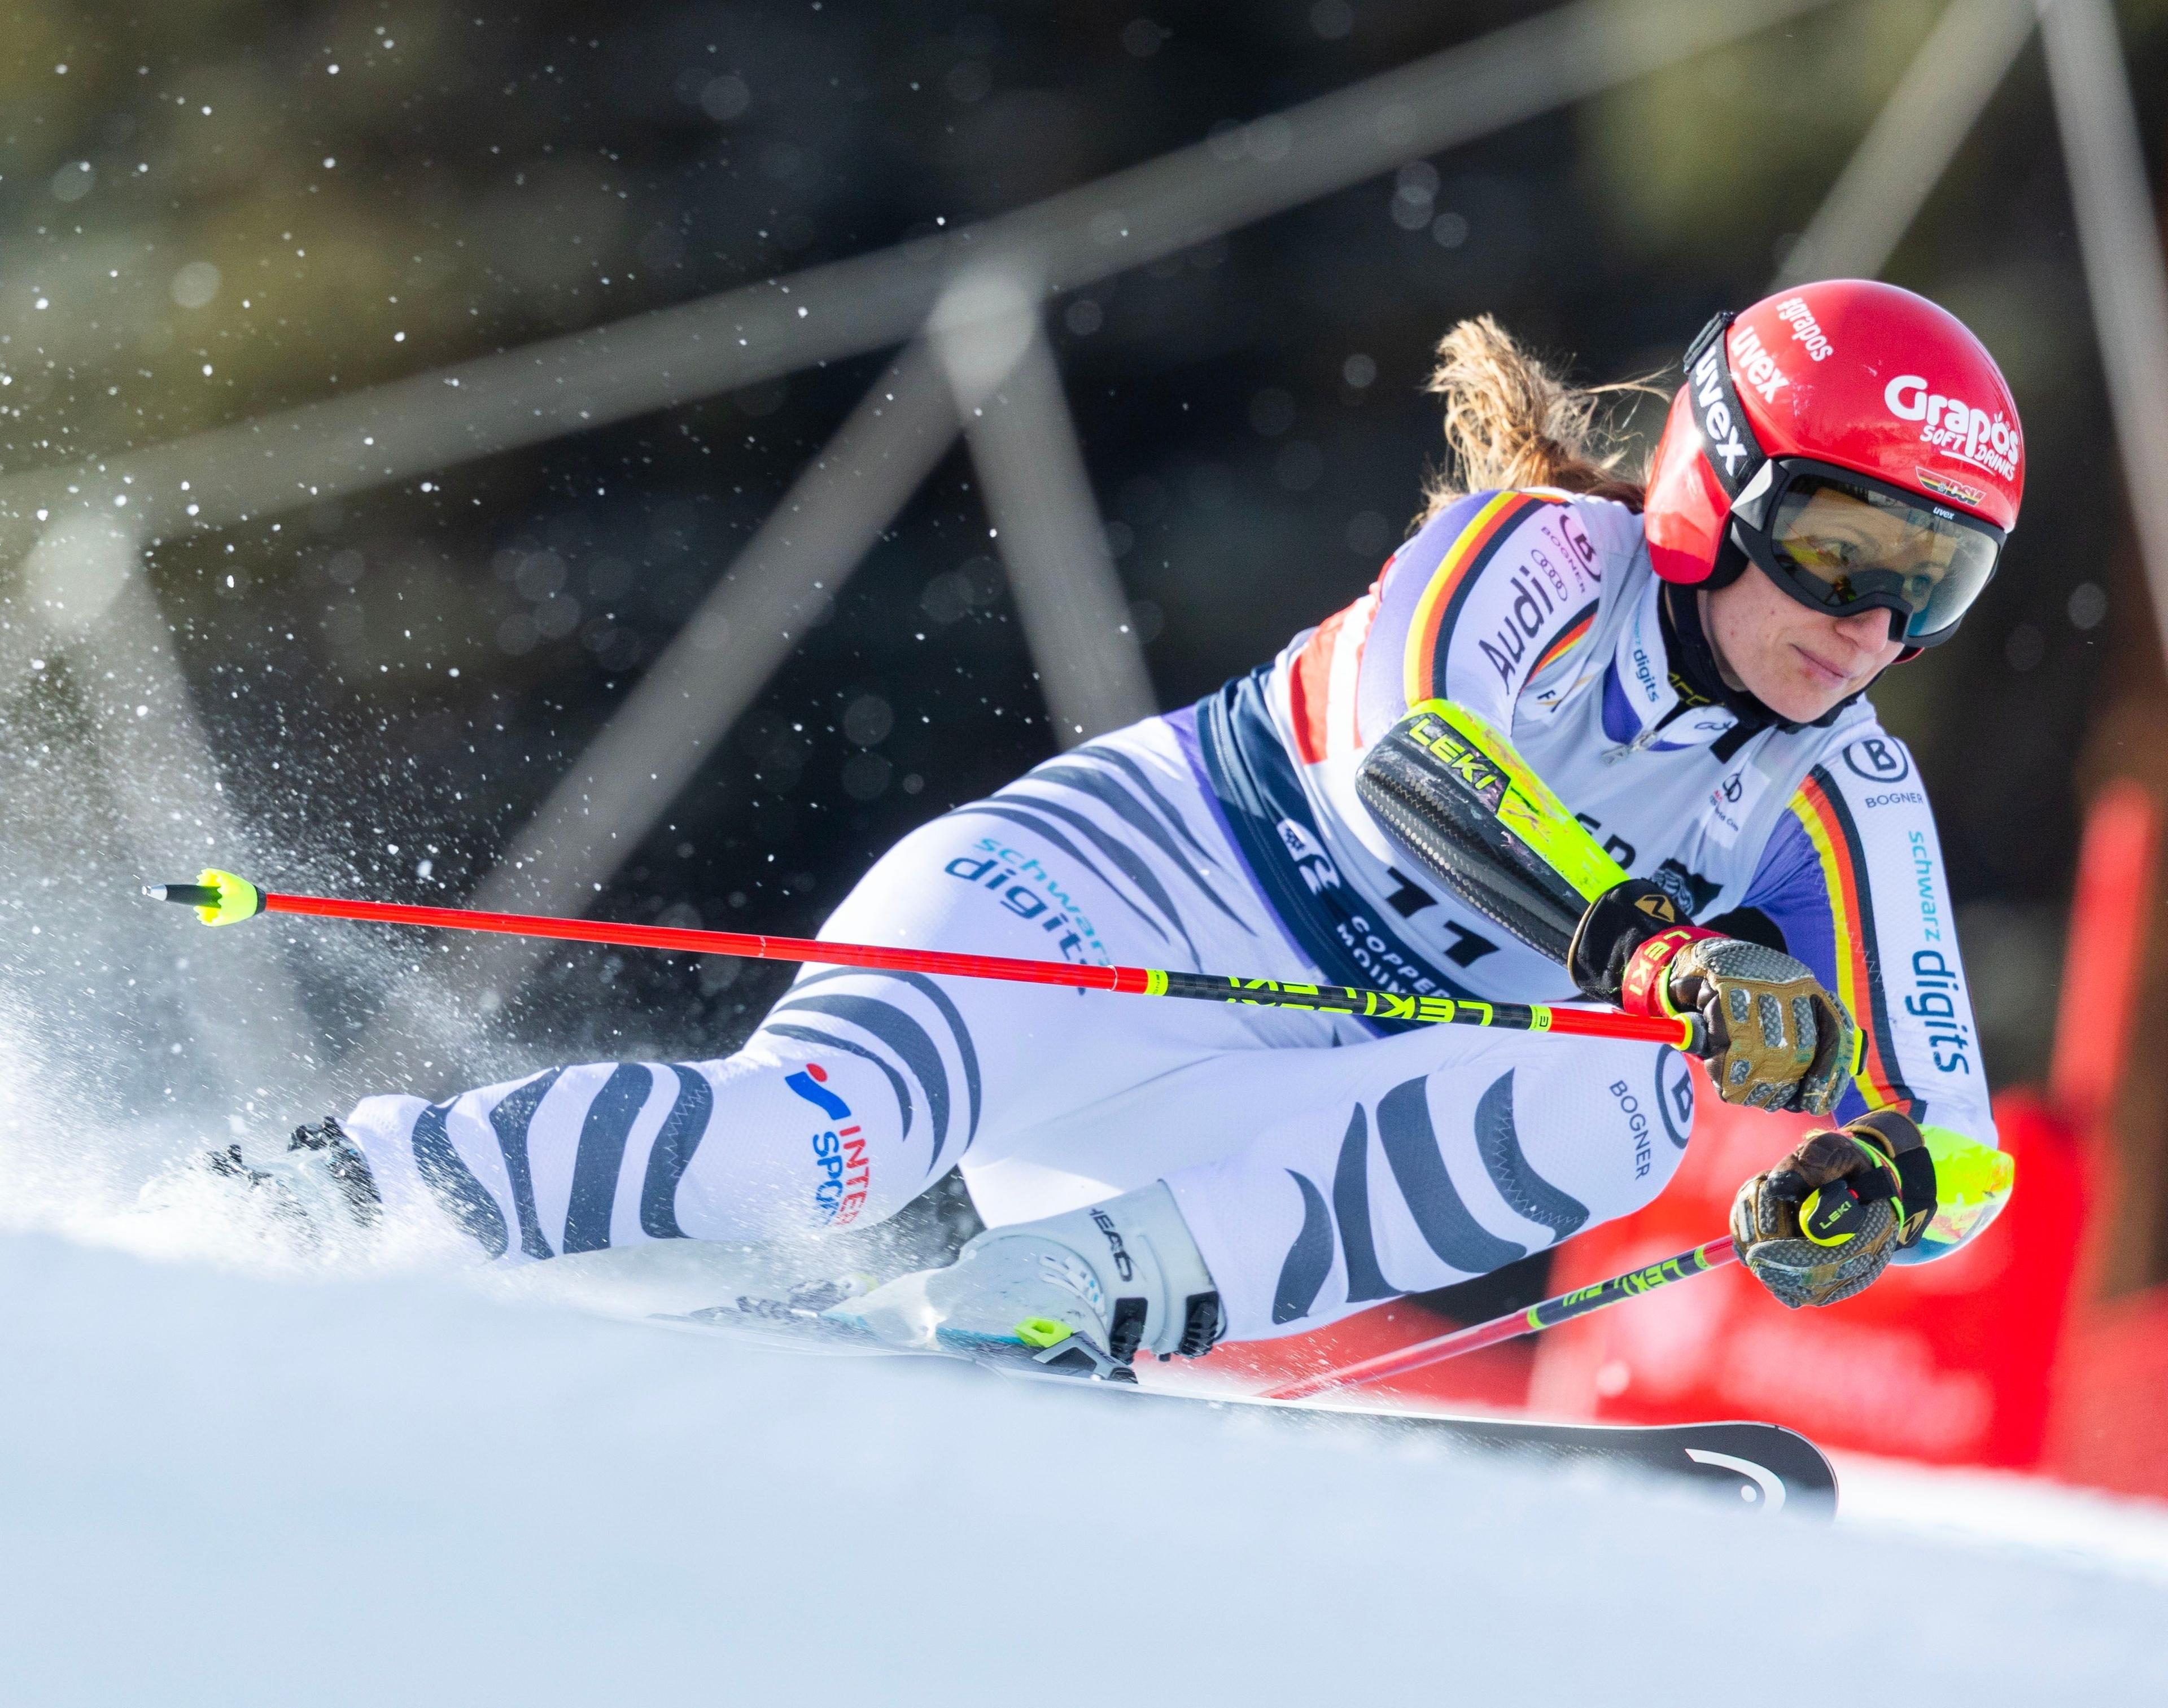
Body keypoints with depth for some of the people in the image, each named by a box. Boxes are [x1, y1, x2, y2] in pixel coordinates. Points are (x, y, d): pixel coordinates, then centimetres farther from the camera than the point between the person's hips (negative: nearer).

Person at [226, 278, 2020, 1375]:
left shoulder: (1851, 816, 4)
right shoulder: (1547, 560, -10)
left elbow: (1955, 1152, -1)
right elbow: (1407, 758, -31)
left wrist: (1867, 1181, -25)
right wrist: (1654, 950, -43)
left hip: (1293, 1130, 5)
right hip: (1119, 891, -5)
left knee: (1616, 1108, -26)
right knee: (830, 1124, -34)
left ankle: (1049, 1295, -31)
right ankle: (319, 1199, -23)